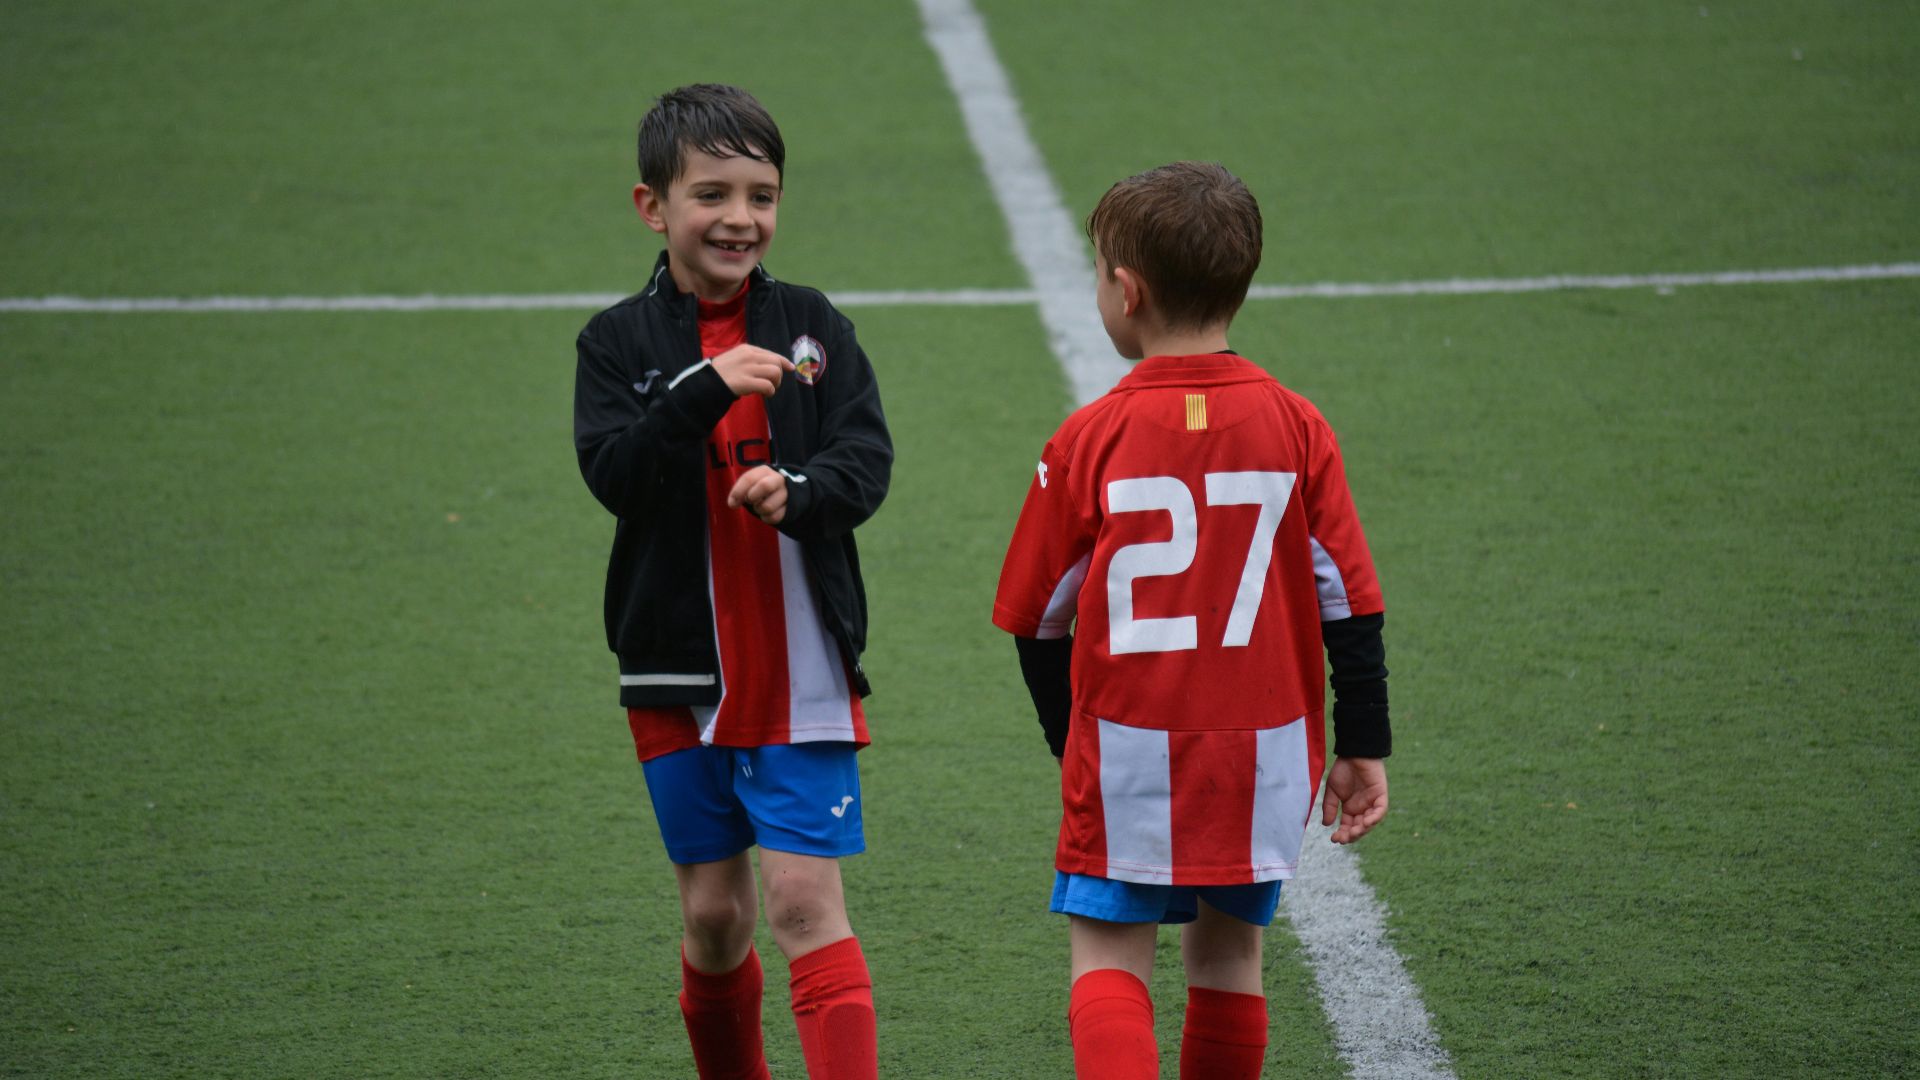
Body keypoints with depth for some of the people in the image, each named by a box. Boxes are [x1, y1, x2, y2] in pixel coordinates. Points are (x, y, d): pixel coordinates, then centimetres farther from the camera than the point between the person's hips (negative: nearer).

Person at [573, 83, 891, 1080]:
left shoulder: (811, 327, 0)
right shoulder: (619, 342, -1)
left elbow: (866, 461, -7)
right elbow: (612, 472, -14)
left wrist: (799, 491, -28)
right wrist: (705, 390, -27)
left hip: (801, 671, -1)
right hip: (679, 675, 1)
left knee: (806, 904, -8)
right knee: (713, 915, 11)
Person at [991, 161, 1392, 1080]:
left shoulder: (1089, 440, -7)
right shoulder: (1293, 427, -2)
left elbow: (1040, 620, 1)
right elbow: (1350, 603, -1)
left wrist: (1074, 745, 15)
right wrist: (1363, 746, 7)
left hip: (1129, 756, -3)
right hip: (1264, 750, 3)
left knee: (1109, 960, 0)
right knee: (1227, 950, 16)